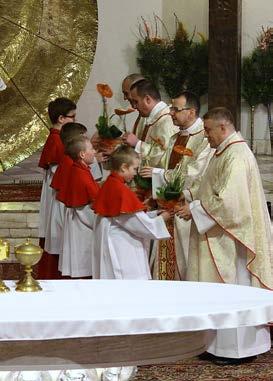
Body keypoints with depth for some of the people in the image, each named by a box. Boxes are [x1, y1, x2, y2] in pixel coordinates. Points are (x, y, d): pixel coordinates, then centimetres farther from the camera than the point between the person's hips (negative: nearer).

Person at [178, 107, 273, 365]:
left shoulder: (237, 155, -19)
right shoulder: (225, 152, 14)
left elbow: (228, 199, -25)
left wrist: (195, 209, -17)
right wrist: (192, 200, 8)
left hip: (230, 238, -10)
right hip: (219, 237, 10)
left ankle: (239, 348, 6)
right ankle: (219, 344, 19)